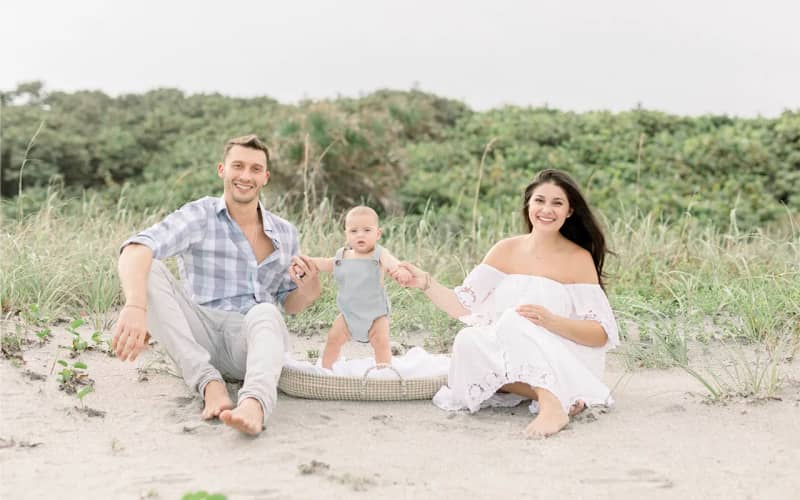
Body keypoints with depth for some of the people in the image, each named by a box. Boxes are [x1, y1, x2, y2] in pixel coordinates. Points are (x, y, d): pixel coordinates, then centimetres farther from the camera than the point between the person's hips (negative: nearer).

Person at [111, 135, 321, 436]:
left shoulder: (285, 234, 10)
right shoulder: (200, 217, -3)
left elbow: (289, 304, 20)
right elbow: (136, 250, -21)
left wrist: (308, 293, -7)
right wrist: (135, 306, -42)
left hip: (252, 343, 1)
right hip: (198, 341, -1)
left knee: (264, 313, -34)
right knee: (149, 272, -23)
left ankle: (254, 403, -64)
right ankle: (209, 383, -30)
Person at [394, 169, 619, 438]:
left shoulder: (579, 259, -4)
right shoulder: (506, 251, 6)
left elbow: (601, 335, -9)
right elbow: (464, 306, 3)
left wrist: (551, 321, -25)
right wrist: (426, 283, -12)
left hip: (564, 364, -3)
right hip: (509, 361, 4)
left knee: (513, 320, -29)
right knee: (467, 341, -26)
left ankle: (553, 404, -37)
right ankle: (551, 395, -24)